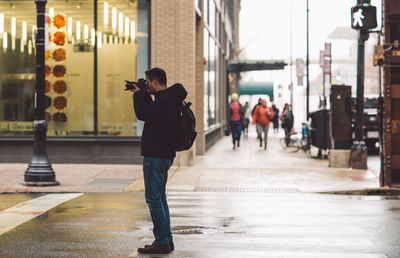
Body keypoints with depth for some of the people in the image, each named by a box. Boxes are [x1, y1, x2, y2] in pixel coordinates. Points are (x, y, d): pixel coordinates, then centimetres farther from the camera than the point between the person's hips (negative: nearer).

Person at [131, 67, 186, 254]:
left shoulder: (165, 100, -18)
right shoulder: (170, 98, 13)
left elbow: (142, 114, -21)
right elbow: (152, 111, 22)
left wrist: (138, 94, -6)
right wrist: (143, 95, 12)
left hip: (156, 155, -10)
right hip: (165, 154, 10)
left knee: (154, 198, -7)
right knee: (159, 197, 16)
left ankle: (162, 242, -5)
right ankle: (166, 239, 20)